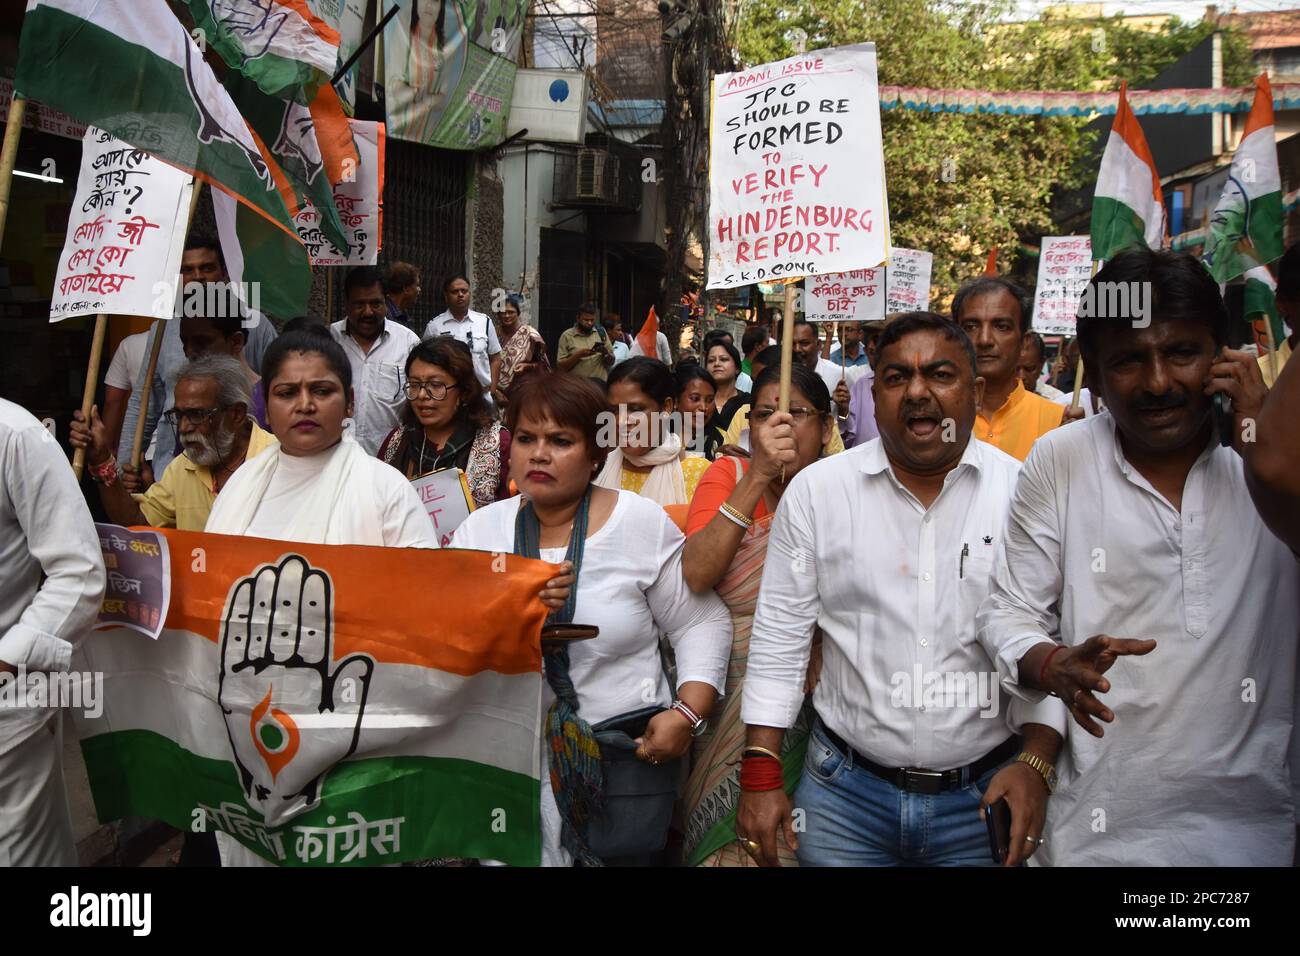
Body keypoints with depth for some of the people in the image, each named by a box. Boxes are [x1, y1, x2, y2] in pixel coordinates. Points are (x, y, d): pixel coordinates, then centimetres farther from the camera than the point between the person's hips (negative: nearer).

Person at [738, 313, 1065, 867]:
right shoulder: (816, 490, -4)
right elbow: (779, 638, -1)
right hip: (844, 790, 1)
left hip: (986, 796, 0)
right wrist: (760, 776, -3)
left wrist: (1037, 763, -11)